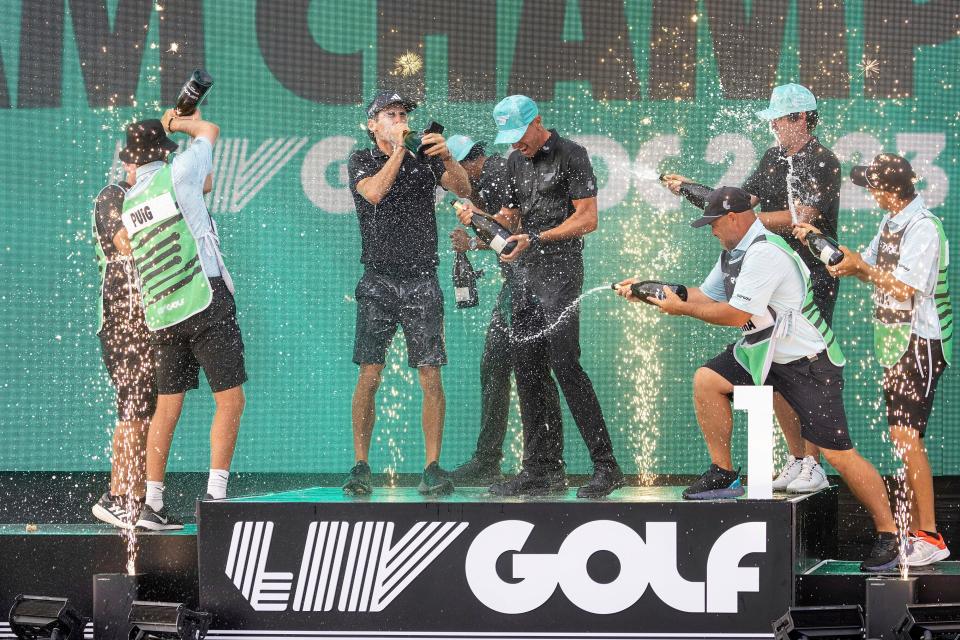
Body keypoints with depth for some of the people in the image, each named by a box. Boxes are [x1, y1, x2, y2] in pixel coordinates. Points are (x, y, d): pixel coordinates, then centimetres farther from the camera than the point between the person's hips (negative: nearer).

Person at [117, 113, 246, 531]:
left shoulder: (129, 200, 13)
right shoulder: (177, 173, -2)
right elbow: (209, 130, 14)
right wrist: (175, 122, 30)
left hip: (160, 314, 6)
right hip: (205, 302, -6)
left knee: (167, 406, 9)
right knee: (230, 399, -2)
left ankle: (152, 504, 7)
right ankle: (215, 495, -10)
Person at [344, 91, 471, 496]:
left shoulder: (424, 158, 9)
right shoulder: (362, 160, 6)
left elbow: (463, 189, -6)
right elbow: (373, 192, -15)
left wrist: (447, 157, -24)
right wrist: (399, 149, -20)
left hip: (422, 283, 1)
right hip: (378, 283, -1)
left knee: (430, 378, -4)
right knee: (369, 376, -5)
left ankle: (432, 469, 0)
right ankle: (360, 468, 0)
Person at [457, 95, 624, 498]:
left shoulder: (570, 155, -5)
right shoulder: (516, 162, 18)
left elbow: (588, 219, -10)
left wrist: (536, 239, -17)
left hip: (560, 271, -8)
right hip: (525, 273, 8)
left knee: (564, 365, -14)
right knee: (527, 370, 4)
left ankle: (606, 466, -12)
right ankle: (544, 469, 9)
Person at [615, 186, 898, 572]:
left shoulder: (765, 253, -22)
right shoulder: (733, 253, 9)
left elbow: (737, 315, -23)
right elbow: (706, 296, 17)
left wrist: (681, 308, -12)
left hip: (810, 363, -9)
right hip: (764, 352, 9)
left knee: (836, 453, -10)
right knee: (706, 380, -4)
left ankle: (888, 534, 0)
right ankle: (723, 475, 5)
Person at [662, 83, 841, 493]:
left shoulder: (823, 163, -9)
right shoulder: (773, 159, 15)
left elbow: (800, 219, -18)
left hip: (813, 281, -8)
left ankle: (813, 466, -6)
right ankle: (795, 460, 14)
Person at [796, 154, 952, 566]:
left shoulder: (923, 227, -16)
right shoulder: (890, 223, 13)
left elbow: (904, 288, -22)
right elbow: (871, 269, 17)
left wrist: (860, 267, -17)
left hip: (919, 343, -9)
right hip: (895, 343, 9)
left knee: (906, 436, -14)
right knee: (903, 438, 9)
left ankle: (929, 536, -12)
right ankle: (914, 532, 13)